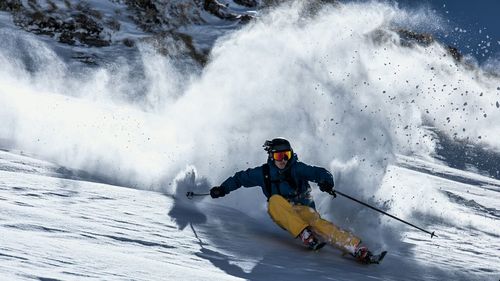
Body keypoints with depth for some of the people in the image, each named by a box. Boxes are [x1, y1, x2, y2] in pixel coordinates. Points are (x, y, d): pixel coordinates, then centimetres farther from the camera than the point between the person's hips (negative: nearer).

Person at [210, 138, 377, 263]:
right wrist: (223, 189, 8)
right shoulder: (264, 173, 4)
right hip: (283, 216, 2)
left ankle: (358, 250, -48)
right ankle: (306, 236, -44)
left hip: (303, 209, -2)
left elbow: (319, 173, -12)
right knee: (275, 200, -30)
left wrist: (326, 182, -33)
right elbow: (241, 178, 16)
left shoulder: (297, 168, -4)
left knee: (316, 223, -35)